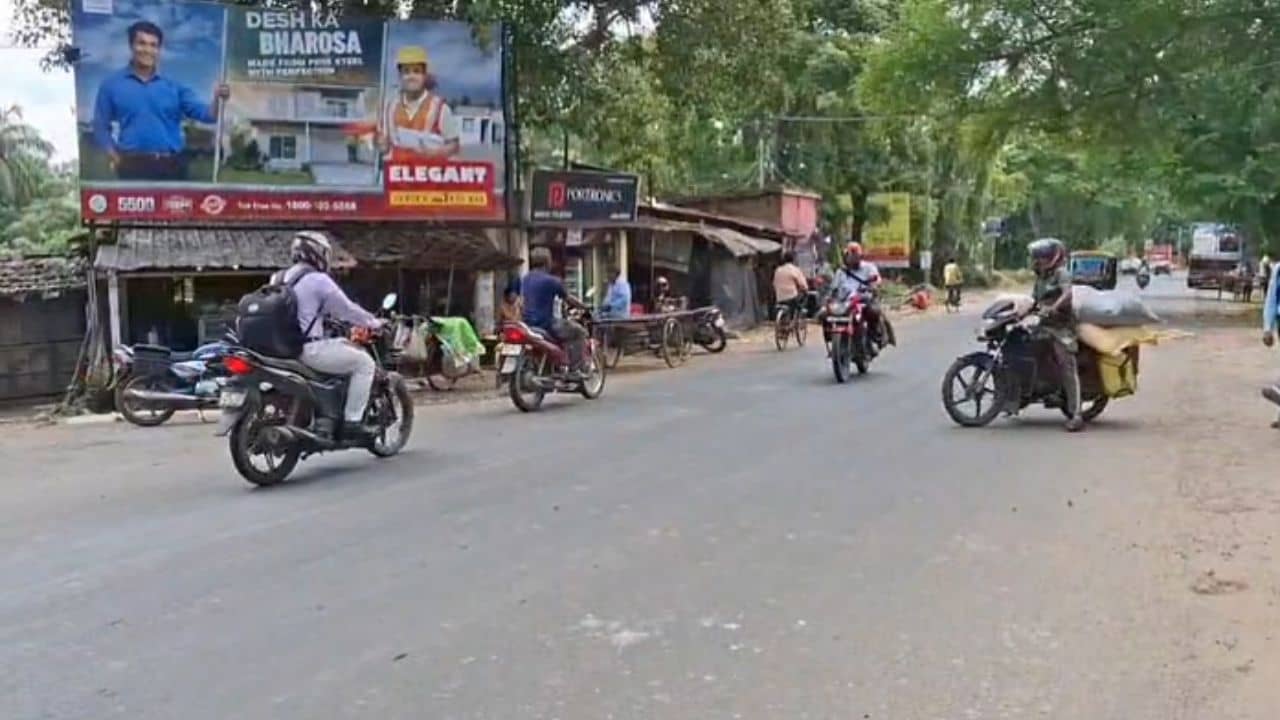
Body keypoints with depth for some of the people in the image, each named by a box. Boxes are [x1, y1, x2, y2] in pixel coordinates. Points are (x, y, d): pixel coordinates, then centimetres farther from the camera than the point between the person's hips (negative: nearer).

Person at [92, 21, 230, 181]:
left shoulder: (174, 86, 10)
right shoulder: (112, 84, 7)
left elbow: (205, 114, 0)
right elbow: (101, 127, 9)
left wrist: (217, 100, -22)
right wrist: (117, 160, -3)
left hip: (172, 165, 2)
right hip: (134, 166, -2)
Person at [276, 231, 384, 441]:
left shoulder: (278, 278, 15)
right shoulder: (318, 280, -10)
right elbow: (347, 309, -6)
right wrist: (373, 322, 9)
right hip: (309, 349, -9)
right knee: (364, 362, 2)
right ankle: (352, 421, -4)